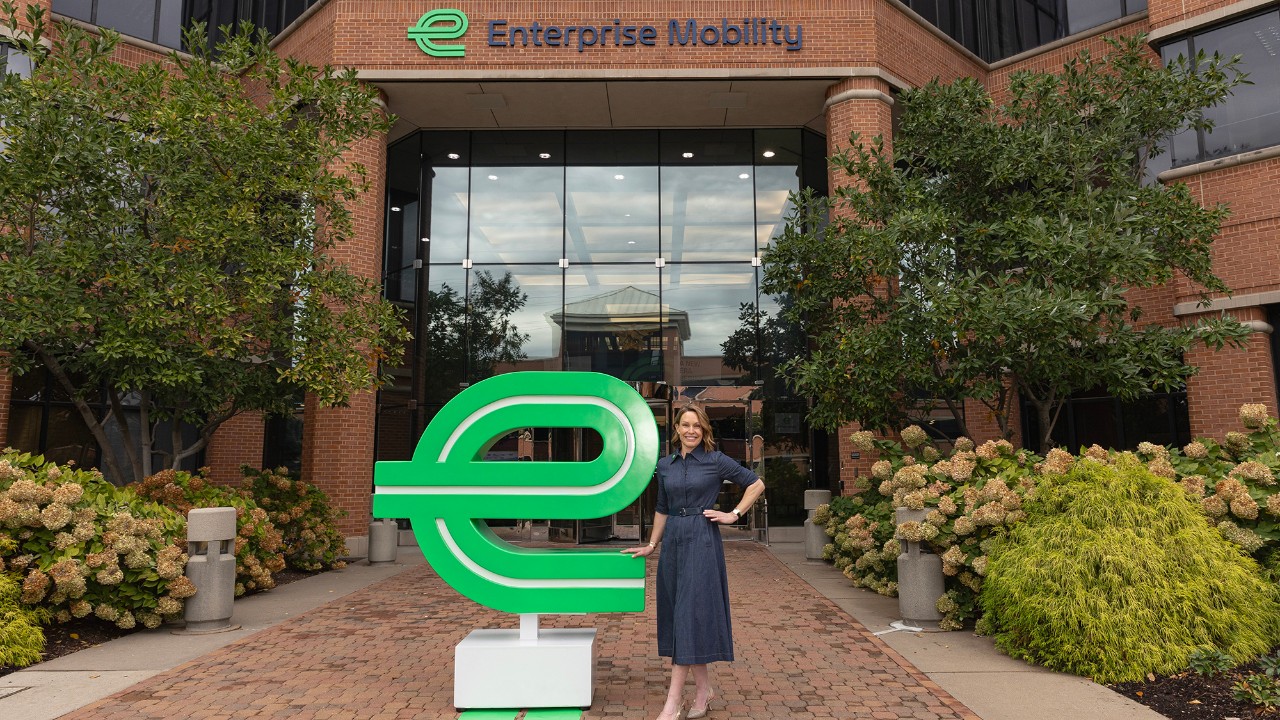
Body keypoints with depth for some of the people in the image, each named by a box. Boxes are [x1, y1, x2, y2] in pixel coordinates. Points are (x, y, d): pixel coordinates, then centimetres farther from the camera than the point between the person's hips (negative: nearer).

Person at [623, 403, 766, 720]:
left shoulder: (716, 460, -4)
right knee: (677, 616, 8)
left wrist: (734, 514, -4)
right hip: (673, 543, 6)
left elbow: (756, 484, 2)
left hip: (702, 542, -6)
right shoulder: (665, 465, 9)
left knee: (690, 615, -7)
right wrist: (651, 545, 18)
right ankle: (704, 688, 22)